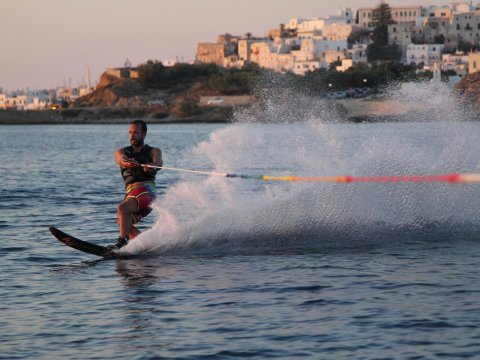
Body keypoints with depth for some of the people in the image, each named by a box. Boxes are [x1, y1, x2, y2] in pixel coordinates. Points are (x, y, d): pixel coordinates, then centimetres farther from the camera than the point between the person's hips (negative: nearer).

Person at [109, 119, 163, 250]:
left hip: (146, 189, -6)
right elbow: (120, 159, -7)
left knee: (122, 208, -28)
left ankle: (122, 242, -37)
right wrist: (127, 162, -34)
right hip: (131, 192, 6)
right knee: (124, 223, -2)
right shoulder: (122, 151, 19)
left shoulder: (153, 151, 11)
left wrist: (151, 165, -39)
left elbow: (158, 163, -12)